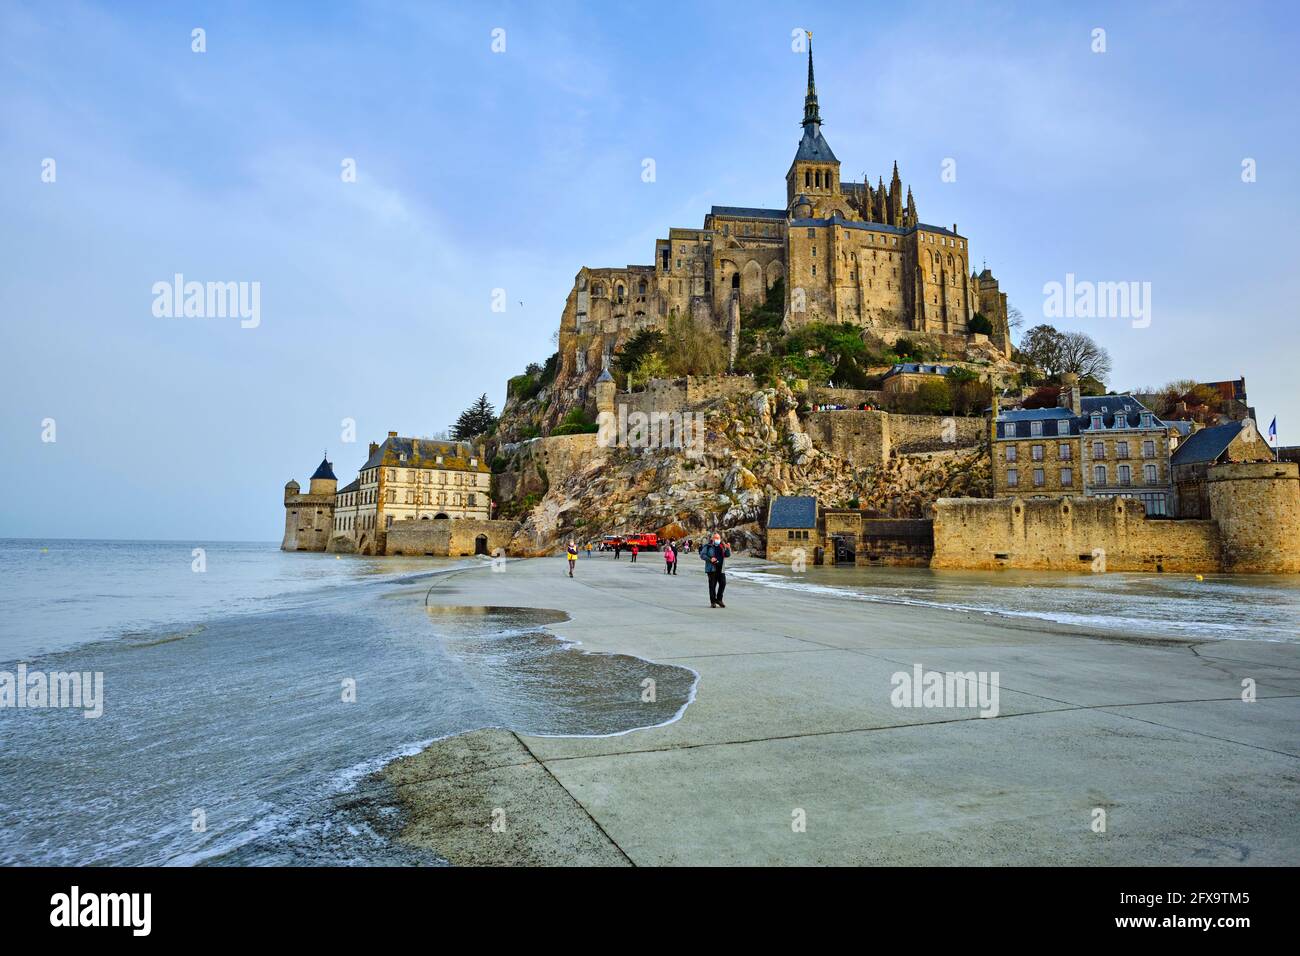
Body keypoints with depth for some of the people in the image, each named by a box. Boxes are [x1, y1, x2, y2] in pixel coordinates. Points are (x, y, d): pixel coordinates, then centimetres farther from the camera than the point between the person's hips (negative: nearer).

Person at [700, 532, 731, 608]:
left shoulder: (722, 546, 12)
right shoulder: (708, 546, -1)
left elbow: (728, 555, 11)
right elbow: (702, 555, -5)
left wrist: (728, 548, -7)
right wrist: (710, 559, -18)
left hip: (721, 568, 4)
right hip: (711, 568, -4)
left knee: (723, 583, -2)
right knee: (712, 585, -1)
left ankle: (719, 599, 14)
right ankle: (713, 602, 6)